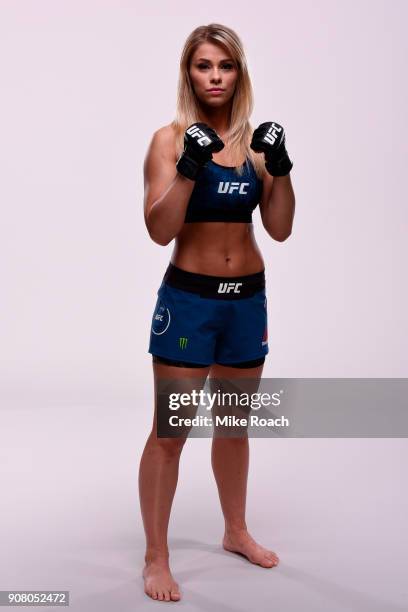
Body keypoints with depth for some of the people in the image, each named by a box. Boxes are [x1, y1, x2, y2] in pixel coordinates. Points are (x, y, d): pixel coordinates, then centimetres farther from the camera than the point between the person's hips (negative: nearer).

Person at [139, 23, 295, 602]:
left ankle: (236, 532, 36)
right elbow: (160, 230, -15)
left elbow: (280, 228, 2)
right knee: (170, 433, 0)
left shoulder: (255, 140, 5)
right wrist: (190, 166, -27)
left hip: (249, 296, 4)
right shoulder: (171, 138, -6)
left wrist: (280, 168, -11)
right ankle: (156, 556, 15)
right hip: (189, 296, -4)